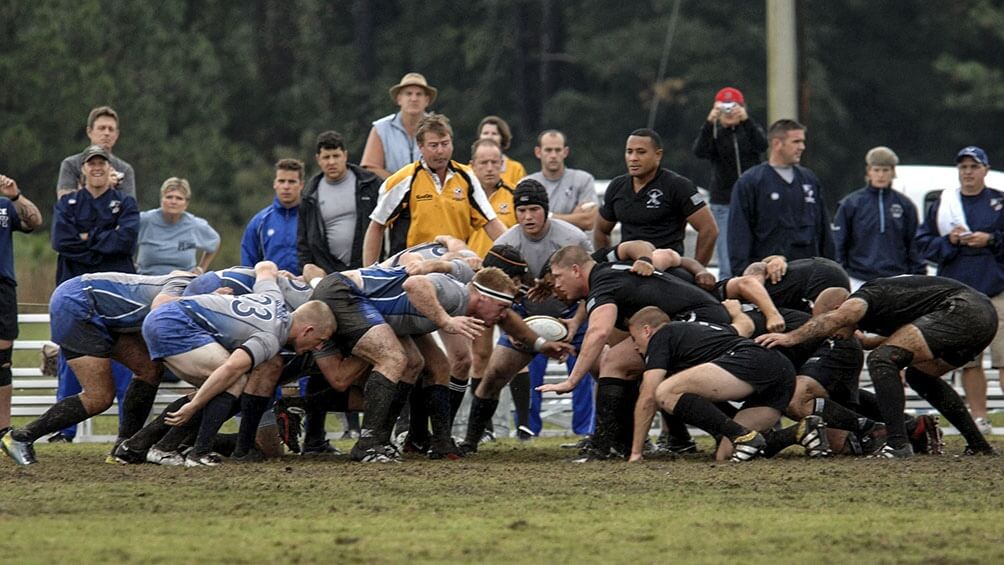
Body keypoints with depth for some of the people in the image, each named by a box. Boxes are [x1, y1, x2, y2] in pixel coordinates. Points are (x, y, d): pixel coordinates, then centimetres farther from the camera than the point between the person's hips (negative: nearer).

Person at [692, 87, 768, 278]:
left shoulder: (750, 129, 7)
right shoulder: (714, 133, 3)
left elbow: (762, 145, -15)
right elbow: (699, 151, -16)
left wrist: (746, 120, -29)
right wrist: (709, 123, -30)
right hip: (724, 203, -1)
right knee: (727, 267, -7)